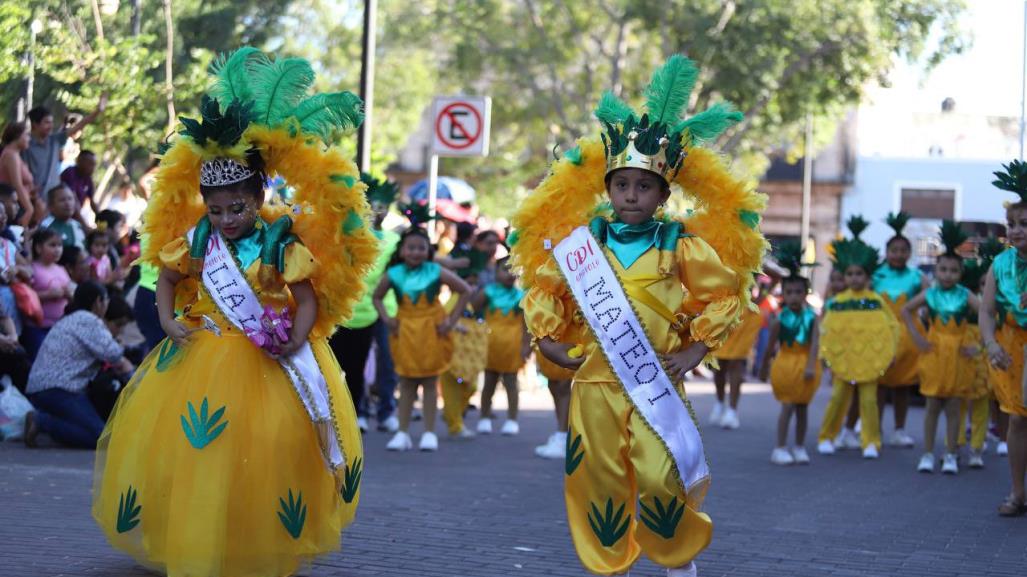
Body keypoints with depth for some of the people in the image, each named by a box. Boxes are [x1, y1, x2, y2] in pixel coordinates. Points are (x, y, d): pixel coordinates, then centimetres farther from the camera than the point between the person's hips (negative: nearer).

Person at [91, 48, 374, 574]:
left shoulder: (283, 244, -9)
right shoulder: (196, 239, 0)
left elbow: (307, 298, -8)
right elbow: (167, 279, 10)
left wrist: (295, 339, -24)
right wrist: (168, 321, -7)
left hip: (270, 361, -2)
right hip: (203, 354, 3)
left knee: (268, 452, -1)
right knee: (183, 446, 2)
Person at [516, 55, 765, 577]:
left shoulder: (681, 244, -2)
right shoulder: (581, 239, 3)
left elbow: (723, 294, 4)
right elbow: (544, 285, 12)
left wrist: (697, 348, -3)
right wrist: (546, 338, 2)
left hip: (657, 382, -2)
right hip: (593, 379, 2)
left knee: (660, 478, -8)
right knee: (599, 480, 6)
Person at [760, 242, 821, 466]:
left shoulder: (811, 317, -5)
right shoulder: (780, 319, -8)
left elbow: (814, 342, -12)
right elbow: (771, 346, 2)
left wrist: (811, 365, -23)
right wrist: (764, 367, 10)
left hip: (805, 364, 2)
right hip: (786, 363, -2)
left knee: (802, 407, 9)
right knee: (787, 407, -3)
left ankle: (800, 447, 19)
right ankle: (780, 448, 2)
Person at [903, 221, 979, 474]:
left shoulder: (965, 296, -7)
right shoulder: (930, 294, -2)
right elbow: (906, 311, 10)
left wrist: (978, 346, -11)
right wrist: (917, 337, 2)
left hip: (958, 355, -1)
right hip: (934, 353, 1)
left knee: (953, 408, 4)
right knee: (933, 406, 6)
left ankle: (950, 456, 11)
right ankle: (927, 454, 11)